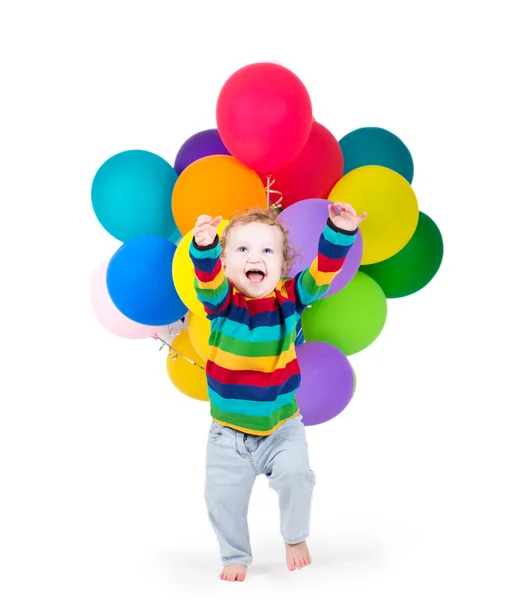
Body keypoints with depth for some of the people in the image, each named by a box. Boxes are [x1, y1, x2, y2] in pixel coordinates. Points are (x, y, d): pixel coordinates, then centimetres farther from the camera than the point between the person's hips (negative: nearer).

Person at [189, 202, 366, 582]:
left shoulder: (290, 297, -9)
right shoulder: (221, 300, -13)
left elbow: (324, 271, -21)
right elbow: (206, 277, -34)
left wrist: (341, 231, -39)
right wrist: (203, 245, -56)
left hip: (283, 427, 0)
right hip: (229, 432, 0)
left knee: (295, 474, -17)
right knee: (223, 494, 1)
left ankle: (296, 539, 14)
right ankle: (236, 555, 29)